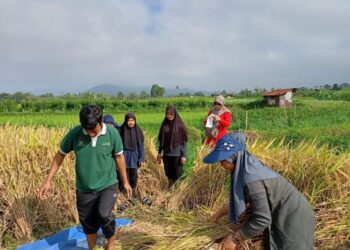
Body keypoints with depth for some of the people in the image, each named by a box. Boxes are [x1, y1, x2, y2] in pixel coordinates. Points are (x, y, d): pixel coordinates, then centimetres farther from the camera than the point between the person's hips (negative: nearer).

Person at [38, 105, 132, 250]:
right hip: (84, 189, 2)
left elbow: (119, 157, -1)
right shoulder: (74, 134, -15)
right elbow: (60, 155, -1)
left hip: (107, 185, -2)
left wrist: (125, 182, 7)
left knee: (104, 215, -23)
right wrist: (48, 181, 0)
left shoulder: (112, 133, -15)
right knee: (88, 224, 13)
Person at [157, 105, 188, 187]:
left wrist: (184, 155, -11)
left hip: (177, 154, -4)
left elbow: (184, 141, -8)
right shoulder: (164, 124, 4)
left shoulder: (180, 125, -8)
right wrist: (159, 153, 9)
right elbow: (161, 139, 10)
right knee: (168, 173, 12)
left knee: (177, 175, 2)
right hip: (166, 154, 4)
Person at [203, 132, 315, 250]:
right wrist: (219, 213, 15)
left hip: (292, 222, -8)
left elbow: (262, 220, -29)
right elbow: (239, 198, 11)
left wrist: (234, 239, -20)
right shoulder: (249, 166, -3)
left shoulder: (251, 179, -31)